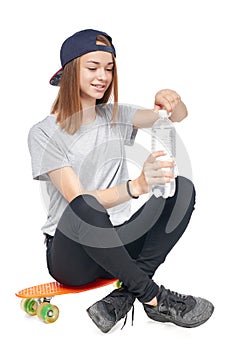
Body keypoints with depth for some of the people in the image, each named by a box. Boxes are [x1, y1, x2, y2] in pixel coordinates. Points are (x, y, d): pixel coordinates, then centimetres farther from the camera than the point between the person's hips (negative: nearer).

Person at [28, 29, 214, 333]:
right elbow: (79, 201, -21)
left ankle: (124, 297, -21)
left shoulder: (114, 116, 7)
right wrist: (136, 187, -37)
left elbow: (178, 116, -1)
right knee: (84, 205, -39)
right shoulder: (44, 134, -10)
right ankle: (154, 297, -20)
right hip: (72, 256, -5)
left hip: (116, 245, 5)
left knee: (183, 188, -17)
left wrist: (171, 100, -26)